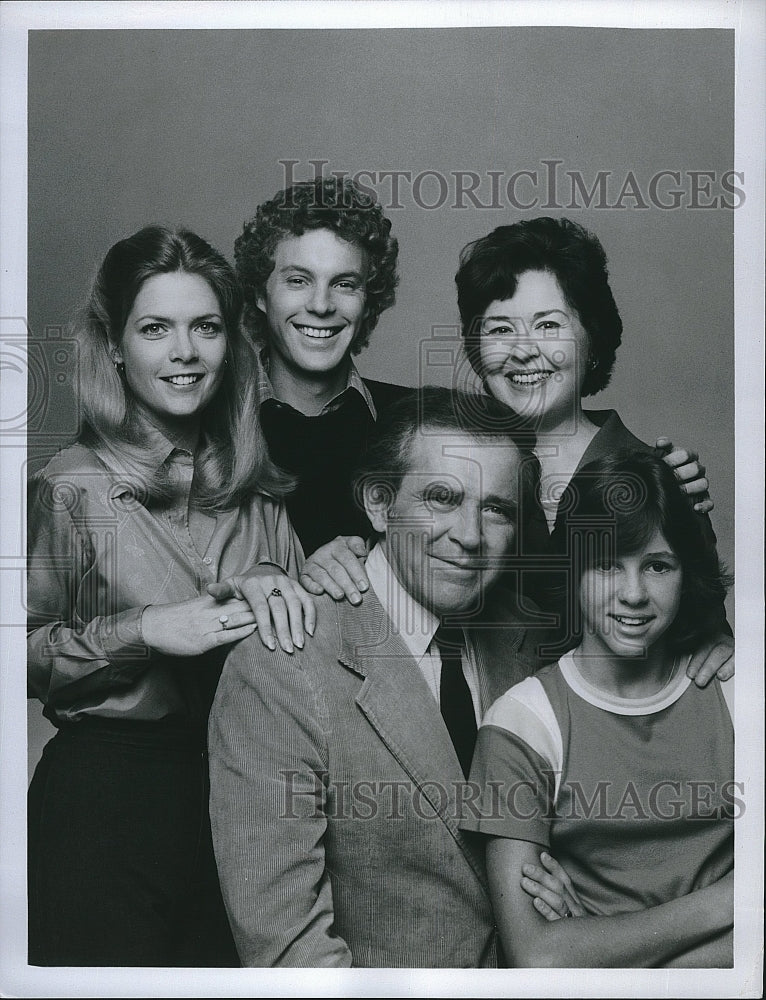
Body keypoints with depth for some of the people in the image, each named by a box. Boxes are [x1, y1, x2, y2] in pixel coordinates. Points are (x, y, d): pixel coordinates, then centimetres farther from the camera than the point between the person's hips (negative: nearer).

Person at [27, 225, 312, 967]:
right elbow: (26, 654, -9)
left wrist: (275, 582, -11)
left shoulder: (253, 482, 2)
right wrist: (143, 630, -20)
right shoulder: (70, 488, -11)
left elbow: (289, 628, 10)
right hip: (108, 790, -4)